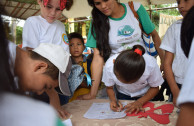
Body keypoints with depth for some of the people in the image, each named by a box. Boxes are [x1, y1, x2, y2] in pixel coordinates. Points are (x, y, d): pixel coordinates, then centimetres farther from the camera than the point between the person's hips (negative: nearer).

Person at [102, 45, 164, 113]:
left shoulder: (151, 65, -33)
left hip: (145, 95, 2)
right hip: (123, 95, -1)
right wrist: (113, 100, -30)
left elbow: (155, 88, -14)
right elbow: (109, 88, -11)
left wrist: (140, 102, -27)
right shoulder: (109, 65, -30)